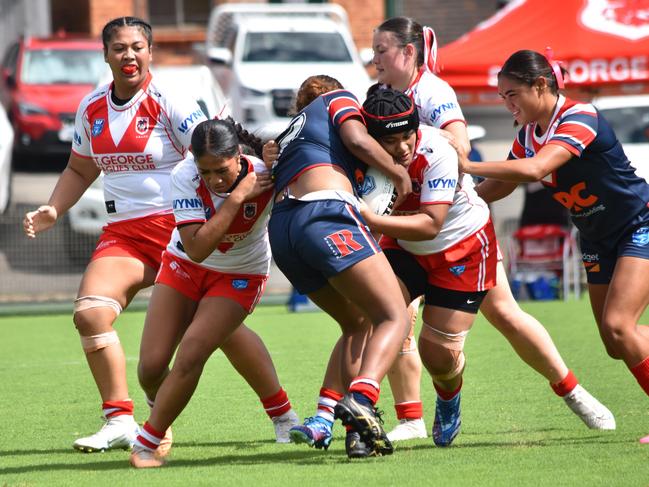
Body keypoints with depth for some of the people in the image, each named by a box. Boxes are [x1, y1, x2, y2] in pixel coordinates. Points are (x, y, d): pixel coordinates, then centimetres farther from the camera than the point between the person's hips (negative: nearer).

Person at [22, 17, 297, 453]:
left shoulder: (169, 104, -8)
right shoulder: (92, 109, 9)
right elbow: (80, 170, 24)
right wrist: (52, 211, 10)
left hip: (180, 231, -5)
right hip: (123, 234, 5)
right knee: (89, 314, -17)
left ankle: (284, 418, 5)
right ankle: (120, 422, -7)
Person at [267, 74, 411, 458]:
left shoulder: (289, 134, 38)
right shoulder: (338, 99, 21)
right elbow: (356, 139, 2)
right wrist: (399, 172, 11)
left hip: (281, 228, 7)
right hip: (327, 215, -7)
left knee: (359, 324, 19)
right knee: (394, 317, -8)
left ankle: (359, 431, 4)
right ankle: (360, 398, -34)